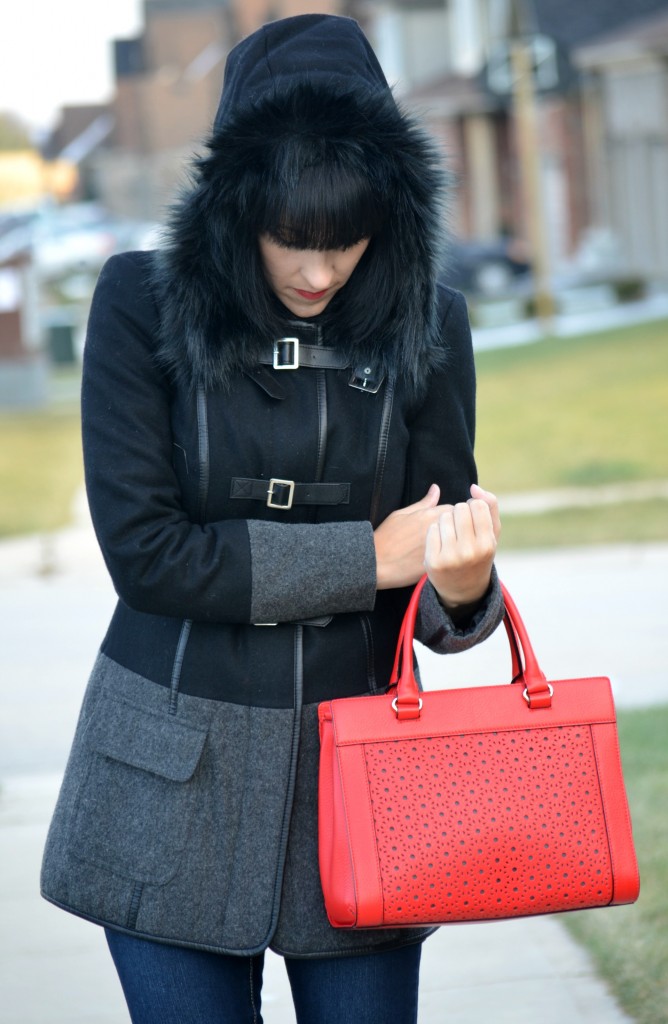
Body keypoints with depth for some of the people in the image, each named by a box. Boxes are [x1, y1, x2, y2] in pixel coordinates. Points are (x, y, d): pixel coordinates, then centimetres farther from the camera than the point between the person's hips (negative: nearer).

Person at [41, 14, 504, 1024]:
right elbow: (143, 551, -13)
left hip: (357, 783, 2)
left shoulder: (423, 320, -1)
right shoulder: (143, 304, -7)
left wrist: (464, 580, -22)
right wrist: (367, 557, -15)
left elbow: (439, 581, 2)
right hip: (175, 787, -1)